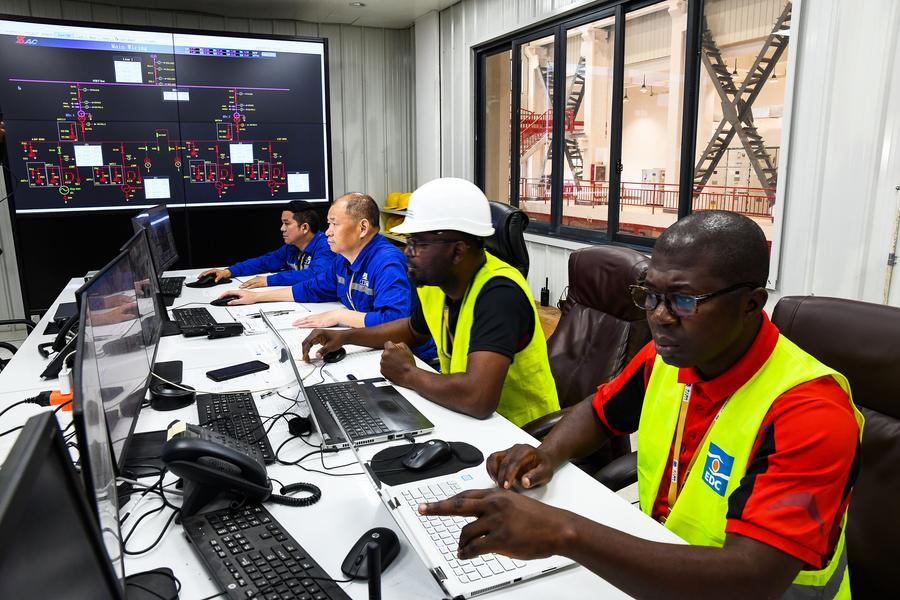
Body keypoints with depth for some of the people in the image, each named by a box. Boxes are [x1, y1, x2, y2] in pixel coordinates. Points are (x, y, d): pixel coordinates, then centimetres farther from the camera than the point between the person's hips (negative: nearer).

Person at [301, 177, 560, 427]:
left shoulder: (499, 293, -28)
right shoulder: (435, 280, -4)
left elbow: (478, 398, -39)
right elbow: (414, 329, 18)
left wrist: (408, 373, -22)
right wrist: (346, 336, 6)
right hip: (465, 417, 6)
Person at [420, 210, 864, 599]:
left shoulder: (811, 411, -26)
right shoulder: (668, 354, -7)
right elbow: (598, 410, 10)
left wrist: (562, 533, -44)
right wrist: (548, 454, -11)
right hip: (654, 562, 5)